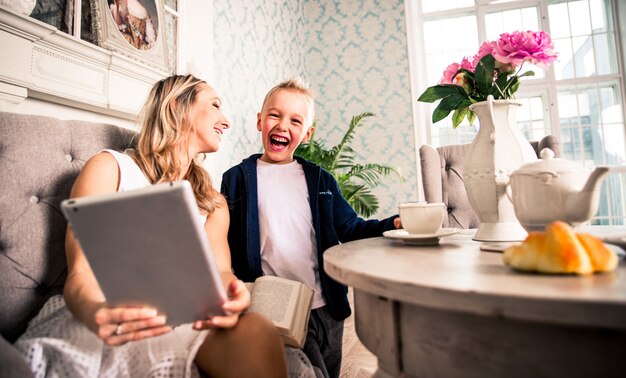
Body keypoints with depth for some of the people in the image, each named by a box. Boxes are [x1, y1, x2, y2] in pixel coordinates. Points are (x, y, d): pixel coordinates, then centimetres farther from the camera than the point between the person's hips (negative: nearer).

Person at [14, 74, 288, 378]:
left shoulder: (214, 203, 15)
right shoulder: (110, 168, 2)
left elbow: (220, 271, 0)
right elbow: (80, 272, -6)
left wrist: (231, 294, -25)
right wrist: (95, 312, -30)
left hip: (181, 321, 2)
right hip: (115, 319, -1)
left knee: (255, 332, -30)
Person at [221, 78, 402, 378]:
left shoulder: (320, 179, 8)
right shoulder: (237, 178, -1)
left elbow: (351, 229, 6)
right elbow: (225, 246, -3)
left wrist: (394, 224, -10)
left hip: (328, 309, 4)